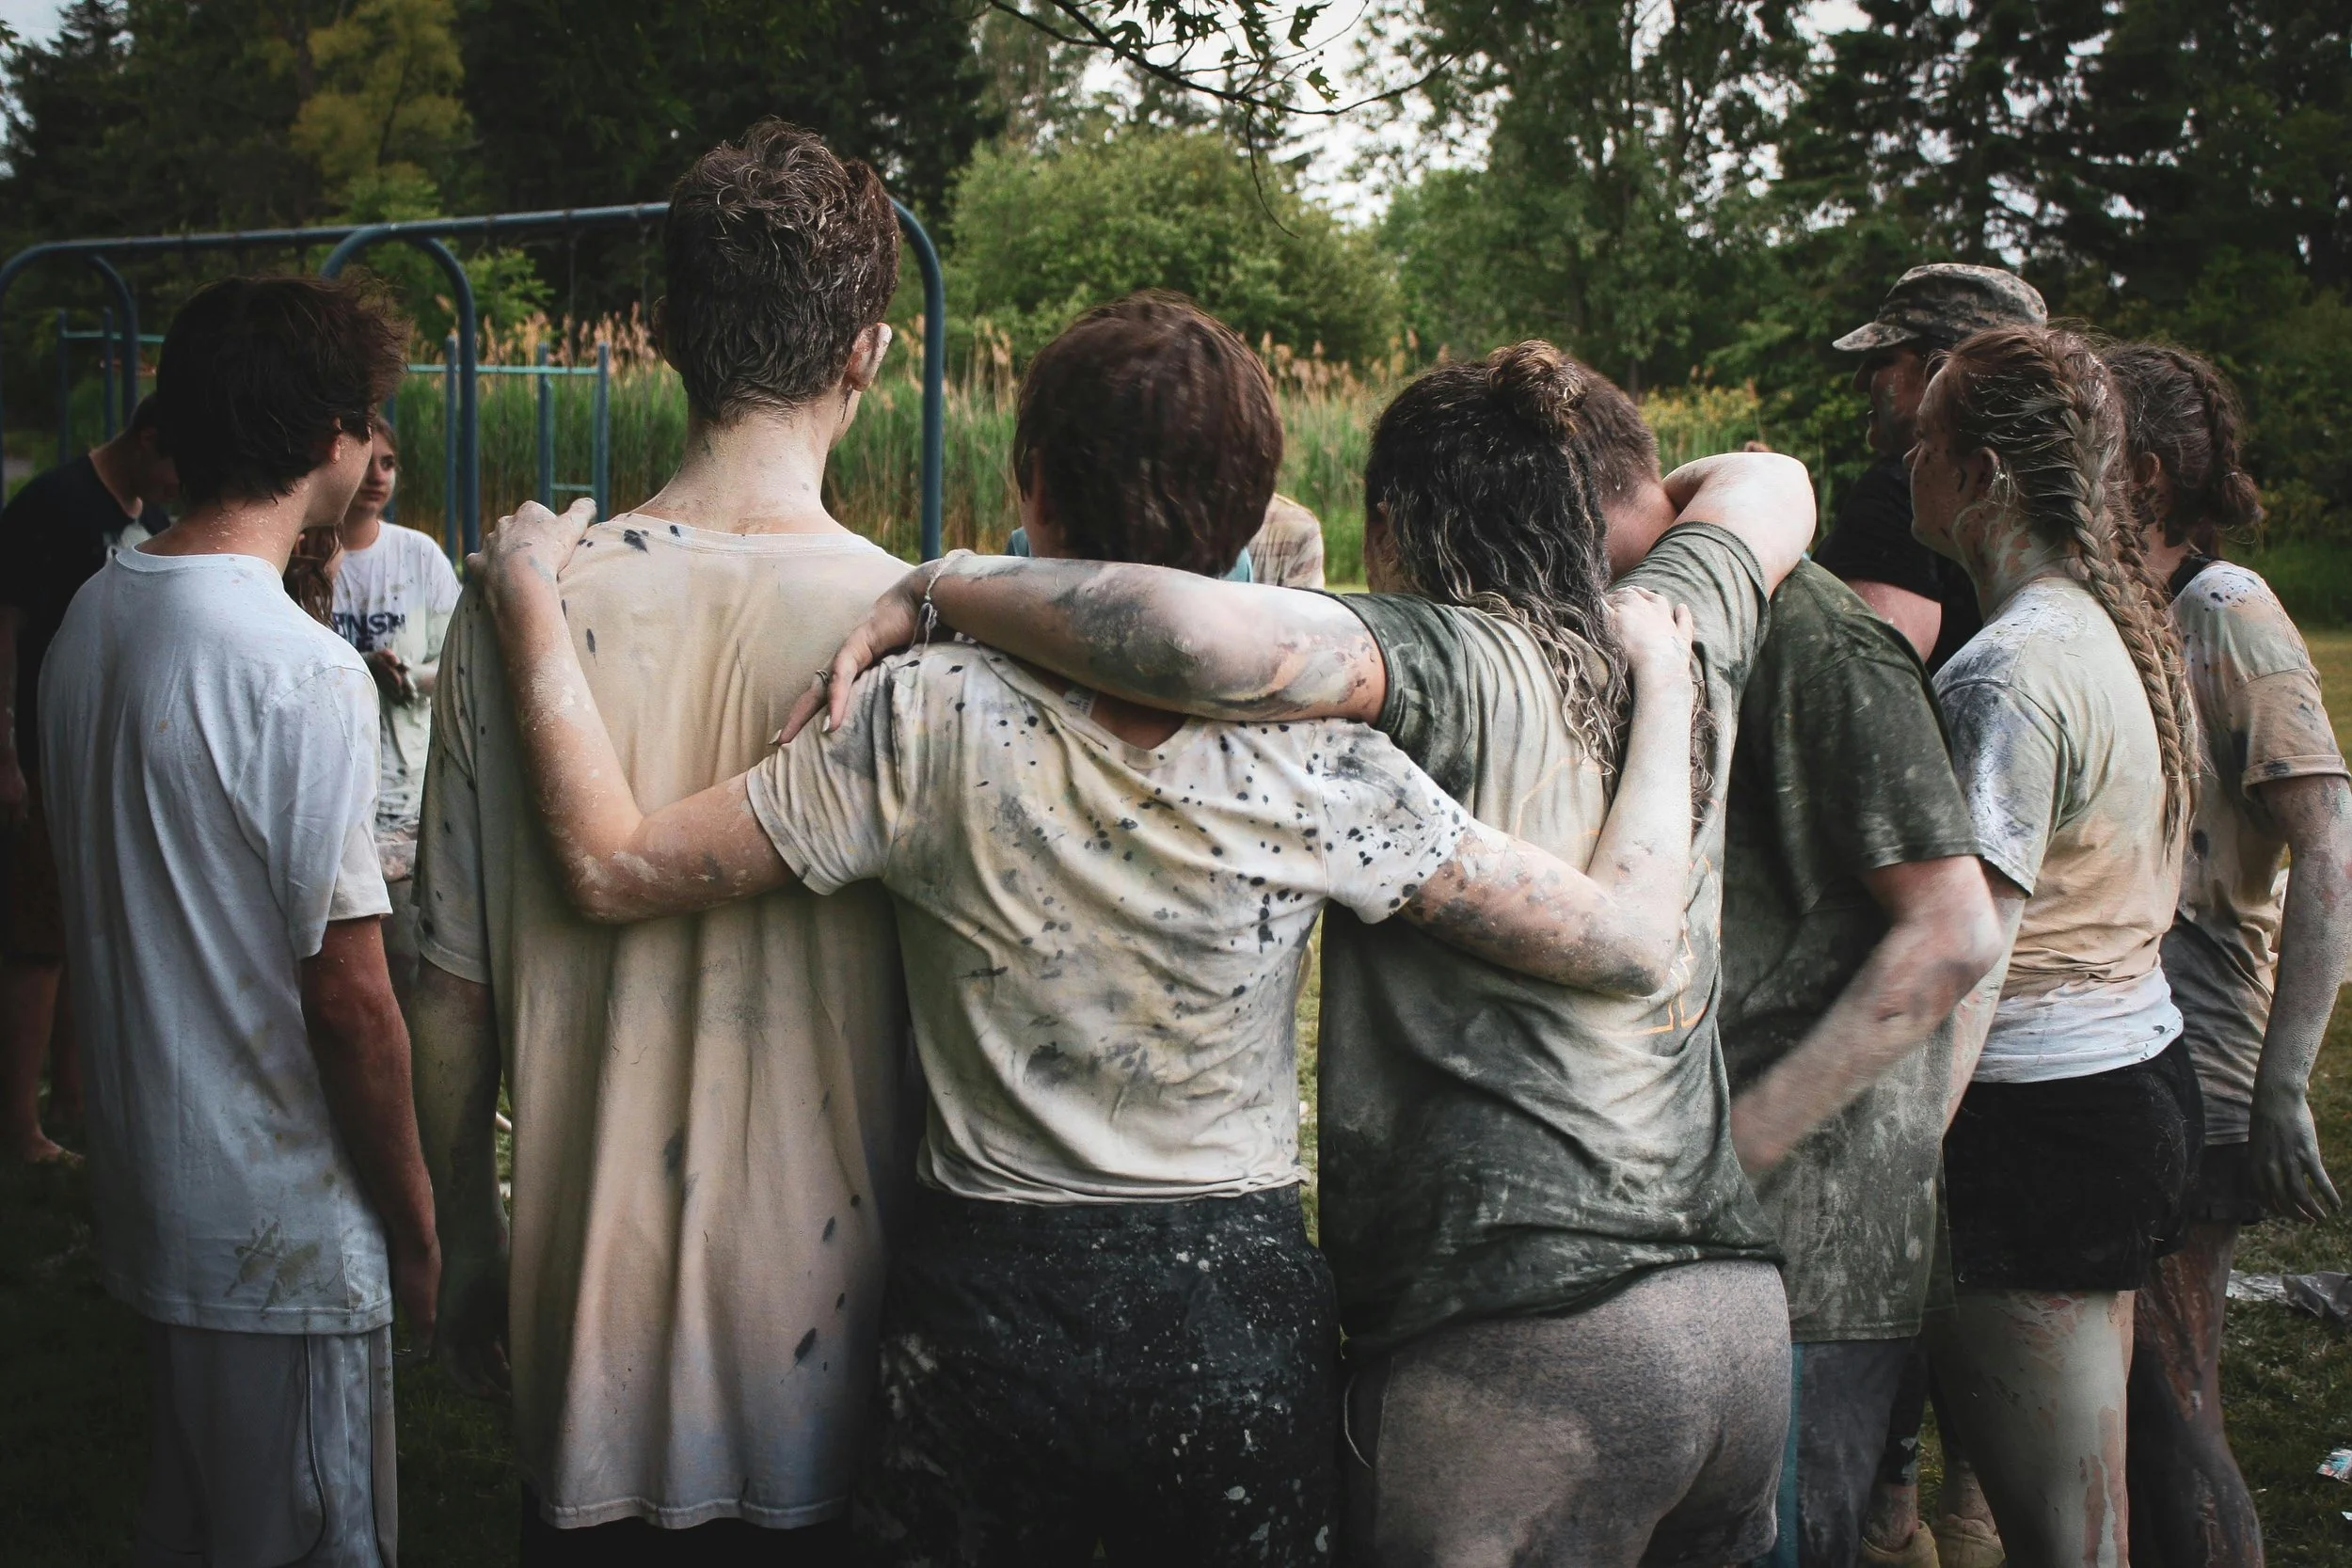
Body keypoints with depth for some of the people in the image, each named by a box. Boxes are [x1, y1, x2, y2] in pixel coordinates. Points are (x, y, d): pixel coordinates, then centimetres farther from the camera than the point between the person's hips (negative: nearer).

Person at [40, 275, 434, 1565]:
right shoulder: (303, 672, -22)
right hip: (281, 1230, -8)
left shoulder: (92, 615, 3)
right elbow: (348, 996, -21)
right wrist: (415, 1227, -8)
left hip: (144, 1193, 8)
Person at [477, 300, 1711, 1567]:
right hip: (1239, 1324, 1)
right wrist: (1660, 681, 2)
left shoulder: (930, 718, -15)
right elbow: (1630, 944, -11)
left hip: (980, 1316, 0)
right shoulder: (1313, 765, -13)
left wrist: (528, 604, 0)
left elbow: (616, 869, -10)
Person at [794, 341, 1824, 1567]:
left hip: (1519, 1344, -7)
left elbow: (1215, 636, -29)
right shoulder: (1674, 639, 10)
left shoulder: (1451, 664, -9)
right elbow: (1772, 486, 31)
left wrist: (937, 588, -18)